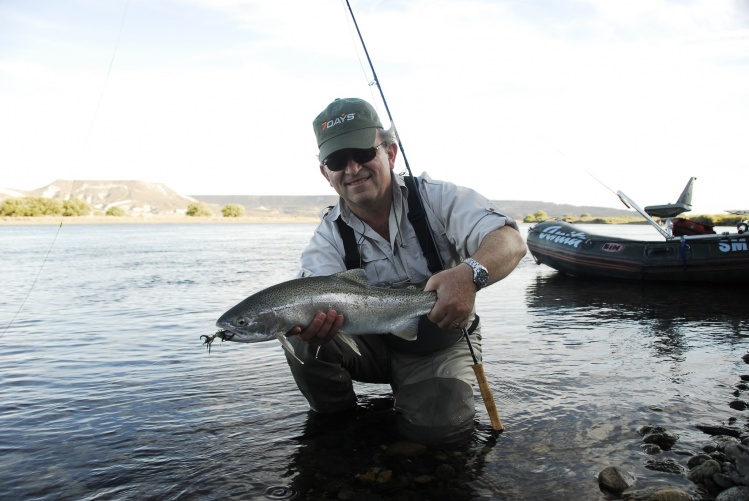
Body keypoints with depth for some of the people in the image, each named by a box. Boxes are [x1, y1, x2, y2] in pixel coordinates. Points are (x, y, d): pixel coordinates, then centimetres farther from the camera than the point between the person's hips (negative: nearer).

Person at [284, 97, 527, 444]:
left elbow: (510, 242, -28)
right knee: (303, 339, -22)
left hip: (442, 341, -1)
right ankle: (336, 426, 5)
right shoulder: (329, 237, -8)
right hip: (374, 344, 2)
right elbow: (322, 302, -24)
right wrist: (311, 324, -50)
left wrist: (470, 274, -51)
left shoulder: (436, 198, -15)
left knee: (436, 424, -26)